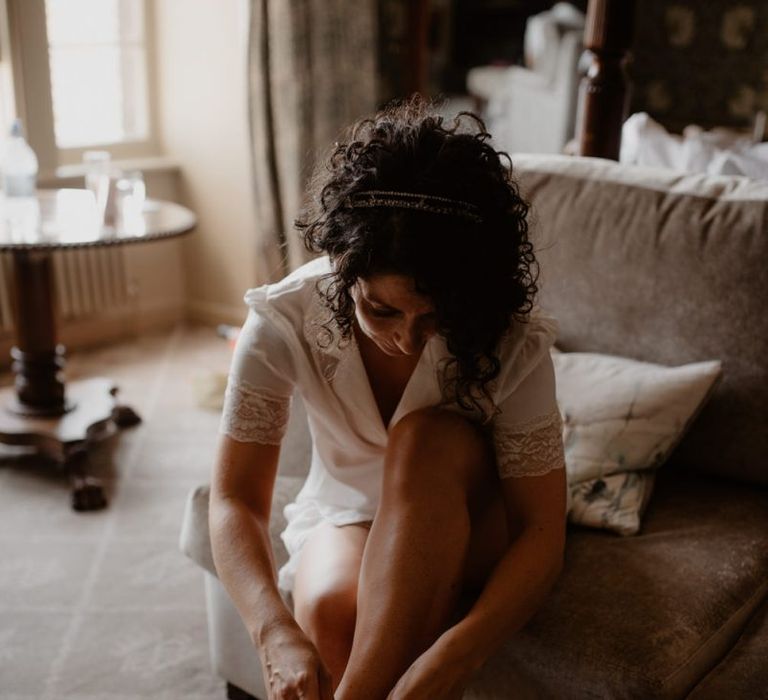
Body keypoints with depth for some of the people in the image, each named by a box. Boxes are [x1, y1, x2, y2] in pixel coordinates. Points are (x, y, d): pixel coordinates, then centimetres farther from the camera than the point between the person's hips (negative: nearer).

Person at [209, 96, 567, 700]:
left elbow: (542, 533, -25)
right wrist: (276, 633, -40)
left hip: (471, 529, 0)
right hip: (348, 513, 1)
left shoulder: (511, 340, -26)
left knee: (428, 440, -35)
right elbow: (235, 498, -21)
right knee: (330, 607, -35)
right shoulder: (285, 318, -23)